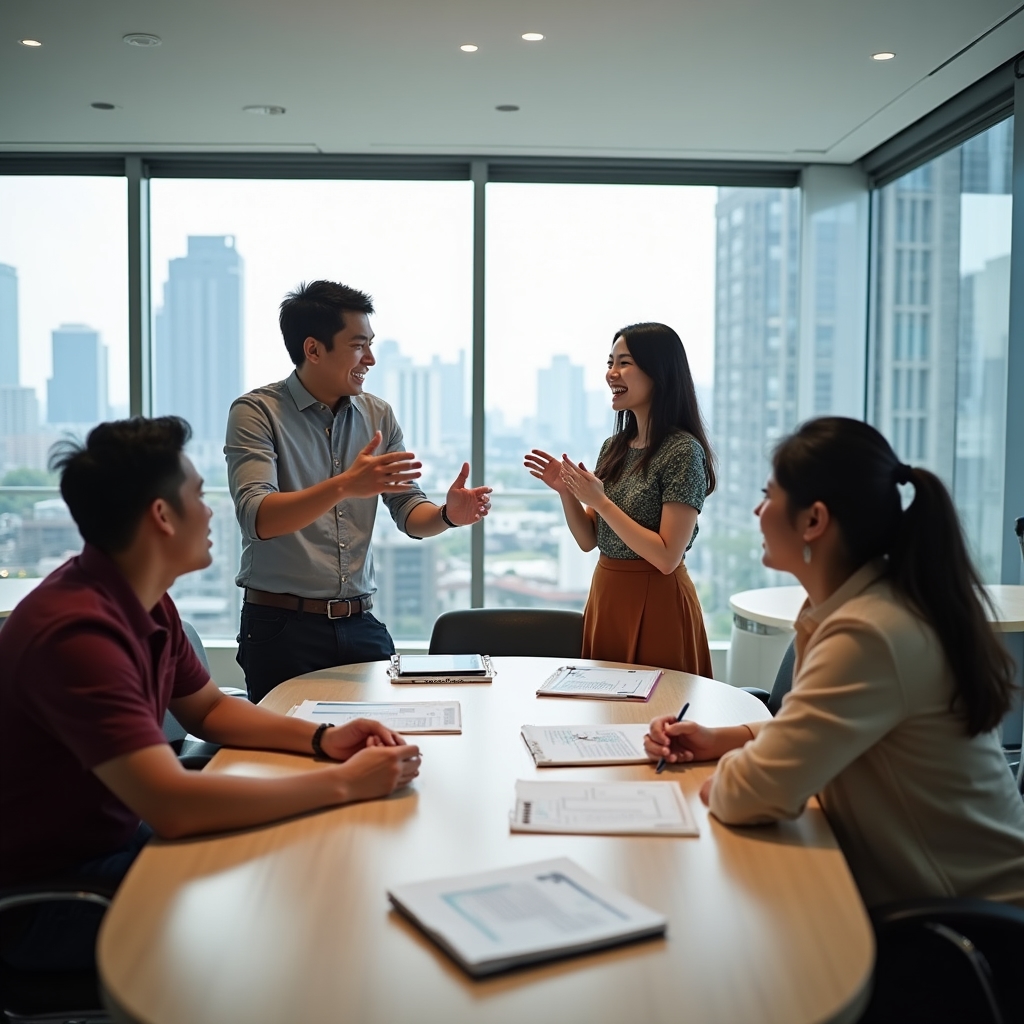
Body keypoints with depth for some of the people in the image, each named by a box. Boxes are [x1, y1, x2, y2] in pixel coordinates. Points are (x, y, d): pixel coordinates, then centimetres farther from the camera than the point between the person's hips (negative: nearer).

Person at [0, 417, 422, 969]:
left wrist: (322, 738, -3)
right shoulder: (78, 633, -30)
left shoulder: (145, 602, 1)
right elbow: (172, 805, -39)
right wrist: (343, 783, -30)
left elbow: (210, 709, 14)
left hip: (117, 837, 9)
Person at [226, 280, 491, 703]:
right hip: (282, 625, -4)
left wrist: (448, 515, -15)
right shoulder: (256, 412, -8)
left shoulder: (378, 416, 8)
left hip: (360, 625, 4)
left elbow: (409, 510, 7)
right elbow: (258, 519, -21)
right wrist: (343, 486, -34)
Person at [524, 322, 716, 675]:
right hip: (605, 596, 7)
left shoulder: (683, 451, -15)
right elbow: (588, 540, 9)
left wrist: (601, 501, -21)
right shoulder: (613, 447, 6)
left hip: (656, 604, -7)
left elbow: (667, 557, -20)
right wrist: (566, 491, -7)